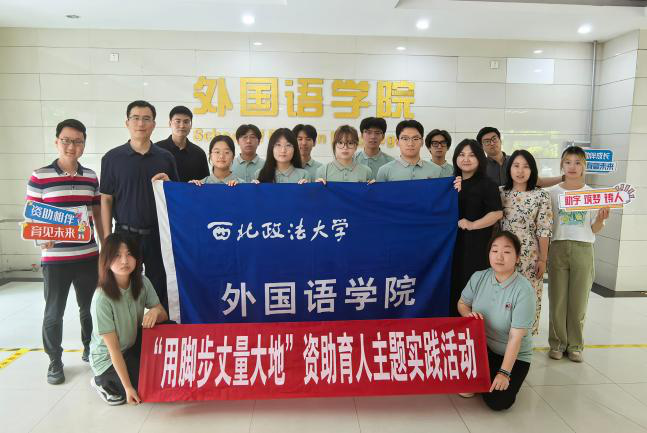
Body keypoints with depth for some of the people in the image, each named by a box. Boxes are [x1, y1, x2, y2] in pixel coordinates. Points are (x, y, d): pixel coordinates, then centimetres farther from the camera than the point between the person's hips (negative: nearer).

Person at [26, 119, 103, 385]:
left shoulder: (91, 177, 5)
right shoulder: (39, 177, -6)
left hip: (89, 257, 3)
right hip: (54, 258, -3)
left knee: (89, 308, 16)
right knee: (54, 313, 8)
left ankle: (89, 349, 35)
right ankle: (55, 361, 25)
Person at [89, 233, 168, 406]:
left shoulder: (142, 282, -13)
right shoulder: (102, 298, -28)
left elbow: (164, 316, -4)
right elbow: (113, 349, -23)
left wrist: (156, 311, -30)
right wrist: (128, 387, -20)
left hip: (133, 346, 5)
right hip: (108, 358, -5)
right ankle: (102, 380, 5)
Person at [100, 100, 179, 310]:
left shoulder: (165, 157, 5)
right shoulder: (112, 158, 1)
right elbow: (106, 200, 2)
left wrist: (167, 184, -10)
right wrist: (107, 238, -2)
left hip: (159, 235, 1)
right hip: (125, 234, -1)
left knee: (160, 290, 9)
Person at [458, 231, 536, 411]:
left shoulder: (523, 290, -22)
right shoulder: (478, 278, -8)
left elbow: (516, 336, -23)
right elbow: (462, 304, 8)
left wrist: (504, 373, -25)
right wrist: (469, 314, -17)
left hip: (513, 355, -3)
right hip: (481, 346, 4)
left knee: (497, 402, -21)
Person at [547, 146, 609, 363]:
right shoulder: (553, 192, 3)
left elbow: (595, 229, 6)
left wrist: (601, 218, -14)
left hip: (583, 249, 1)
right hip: (558, 247, 0)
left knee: (579, 299, 5)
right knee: (557, 298, 3)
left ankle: (575, 345, 18)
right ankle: (557, 343, 17)